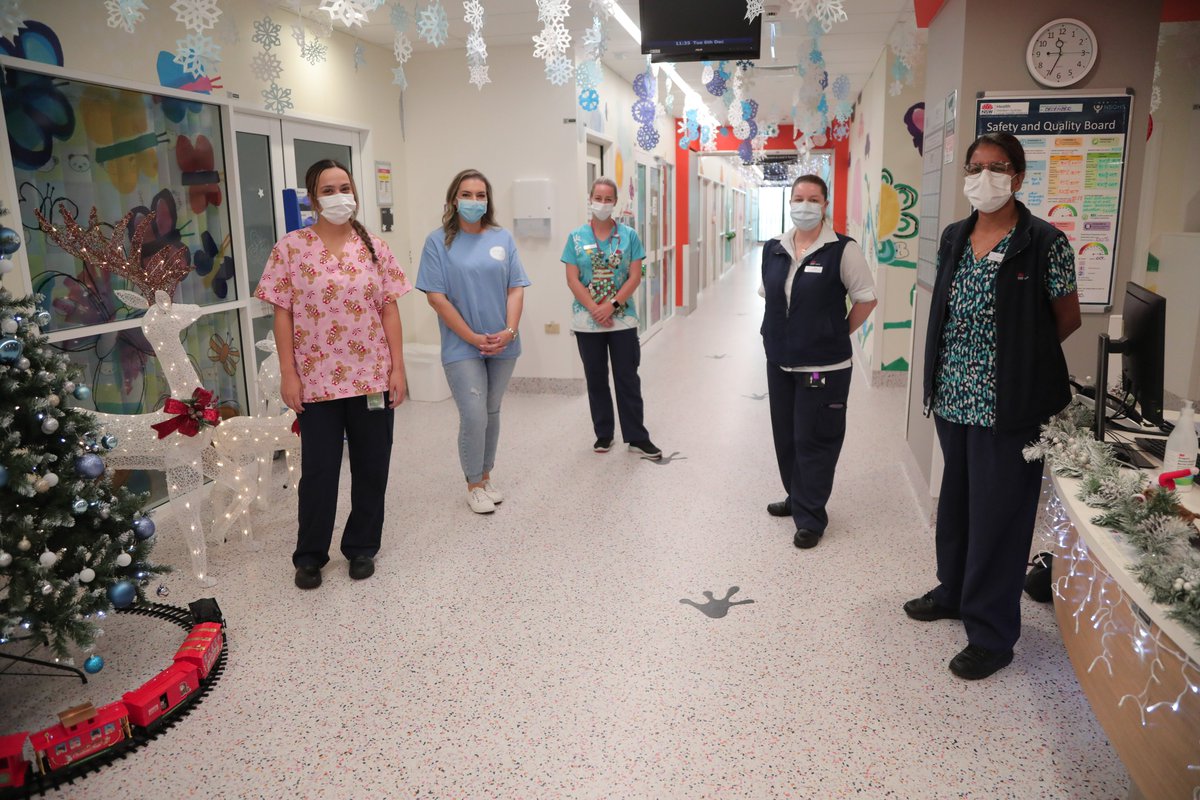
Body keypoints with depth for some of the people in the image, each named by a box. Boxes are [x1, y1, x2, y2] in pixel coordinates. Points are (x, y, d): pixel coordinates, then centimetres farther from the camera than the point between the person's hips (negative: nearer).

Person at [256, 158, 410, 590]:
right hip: (317, 380, -2)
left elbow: (389, 309, 4)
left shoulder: (374, 247, 4)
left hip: (372, 377, 2)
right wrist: (288, 373, -7)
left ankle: (362, 547, 28)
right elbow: (282, 313, -2)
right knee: (318, 470, 7)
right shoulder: (291, 248, -2)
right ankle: (310, 554, 25)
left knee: (372, 467, 10)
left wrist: (397, 367, -1)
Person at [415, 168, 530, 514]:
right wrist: (473, 338, -12)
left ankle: (486, 476, 29)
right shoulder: (439, 241, -4)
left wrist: (509, 331, -11)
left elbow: (516, 288, 3)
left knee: (492, 413, 13)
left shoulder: (502, 238, 3)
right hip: (462, 347, -3)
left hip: (502, 344, 3)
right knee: (474, 416, -7)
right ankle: (474, 485, 12)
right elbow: (436, 296, -8)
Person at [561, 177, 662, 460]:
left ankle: (637, 438, 10)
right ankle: (603, 434, 23)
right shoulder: (576, 237, 1)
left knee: (628, 379, 3)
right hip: (588, 321, 1)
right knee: (596, 379, 10)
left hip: (622, 319, -1)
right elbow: (572, 280, -4)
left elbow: (635, 277, -4)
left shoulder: (629, 235, 1)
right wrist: (595, 309, -14)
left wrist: (612, 304, -15)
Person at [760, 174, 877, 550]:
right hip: (780, 361, 6)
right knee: (785, 435, 16)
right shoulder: (774, 249, 6)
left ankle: (810, 517, 12)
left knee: (813, 440, 1)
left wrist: (837, 335, -2)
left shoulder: (842, 250, -10)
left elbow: (866, 299, -5)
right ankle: (796, 497, 35)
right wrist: (779, 333, 11)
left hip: (823, 365, -6)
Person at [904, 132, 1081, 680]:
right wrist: (944, 375, 7)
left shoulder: (1045, 243, -10)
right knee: (956, 499, 20)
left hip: (1007, 405, -6)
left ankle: (991, 635, 16)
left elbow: (1067, 319, -1)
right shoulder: (954, 239, 7)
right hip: (953, 397, 6)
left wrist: (1019, 354, 3)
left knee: (998, 513, 2)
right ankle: (954, 592, 40)